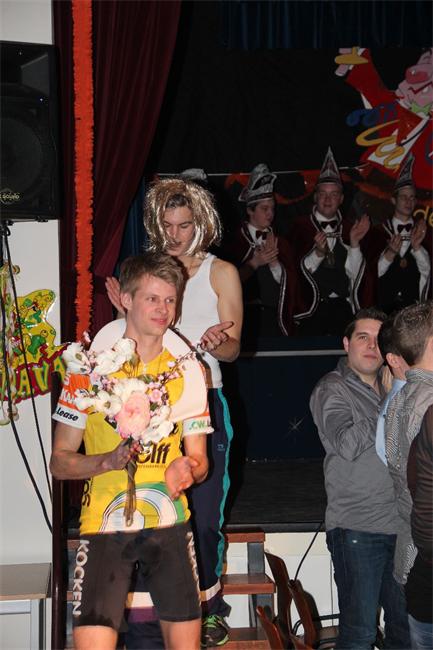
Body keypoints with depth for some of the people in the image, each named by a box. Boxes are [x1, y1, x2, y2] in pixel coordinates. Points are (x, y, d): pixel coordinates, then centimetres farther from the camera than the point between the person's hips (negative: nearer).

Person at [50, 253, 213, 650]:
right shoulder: (90, 368, -1)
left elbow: (199, 460, 9)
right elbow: (59, 462, 0)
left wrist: (188, 469, -15)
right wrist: (109, 460, -19)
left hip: (170, 523, 3)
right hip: (105, 525, -2)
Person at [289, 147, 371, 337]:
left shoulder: (350, 228, 10)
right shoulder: (300, 226, 3)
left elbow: (355, 273, 3)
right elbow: (301, 270, -4)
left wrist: (354, 242, -10)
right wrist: (318, 252, -21)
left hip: (343, 308, 2)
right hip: (311, 308, -2)